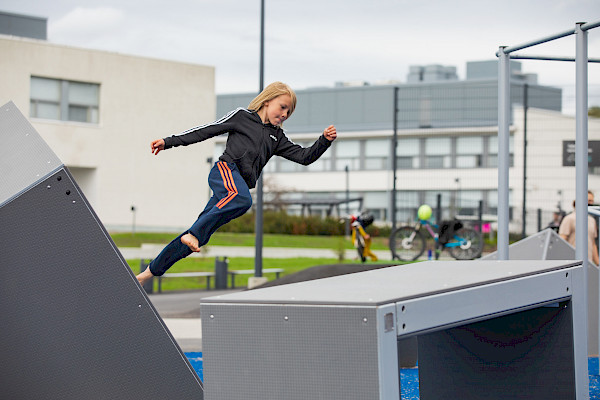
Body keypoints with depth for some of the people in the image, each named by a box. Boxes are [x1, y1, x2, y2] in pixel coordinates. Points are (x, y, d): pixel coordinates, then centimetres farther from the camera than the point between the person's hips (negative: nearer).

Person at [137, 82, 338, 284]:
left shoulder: (277, 137, 26)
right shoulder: (242, 116, 11)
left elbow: (304, 157, 20)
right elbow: (206, 130, 10)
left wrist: (325, 140, 2)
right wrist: (168, 142, 6)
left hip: (240, 185, 5)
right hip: (225, 169, -5)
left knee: (199, 236, -1)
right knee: (242, 199, -39)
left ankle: (151, 271, 5)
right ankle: (194, 234, -38)